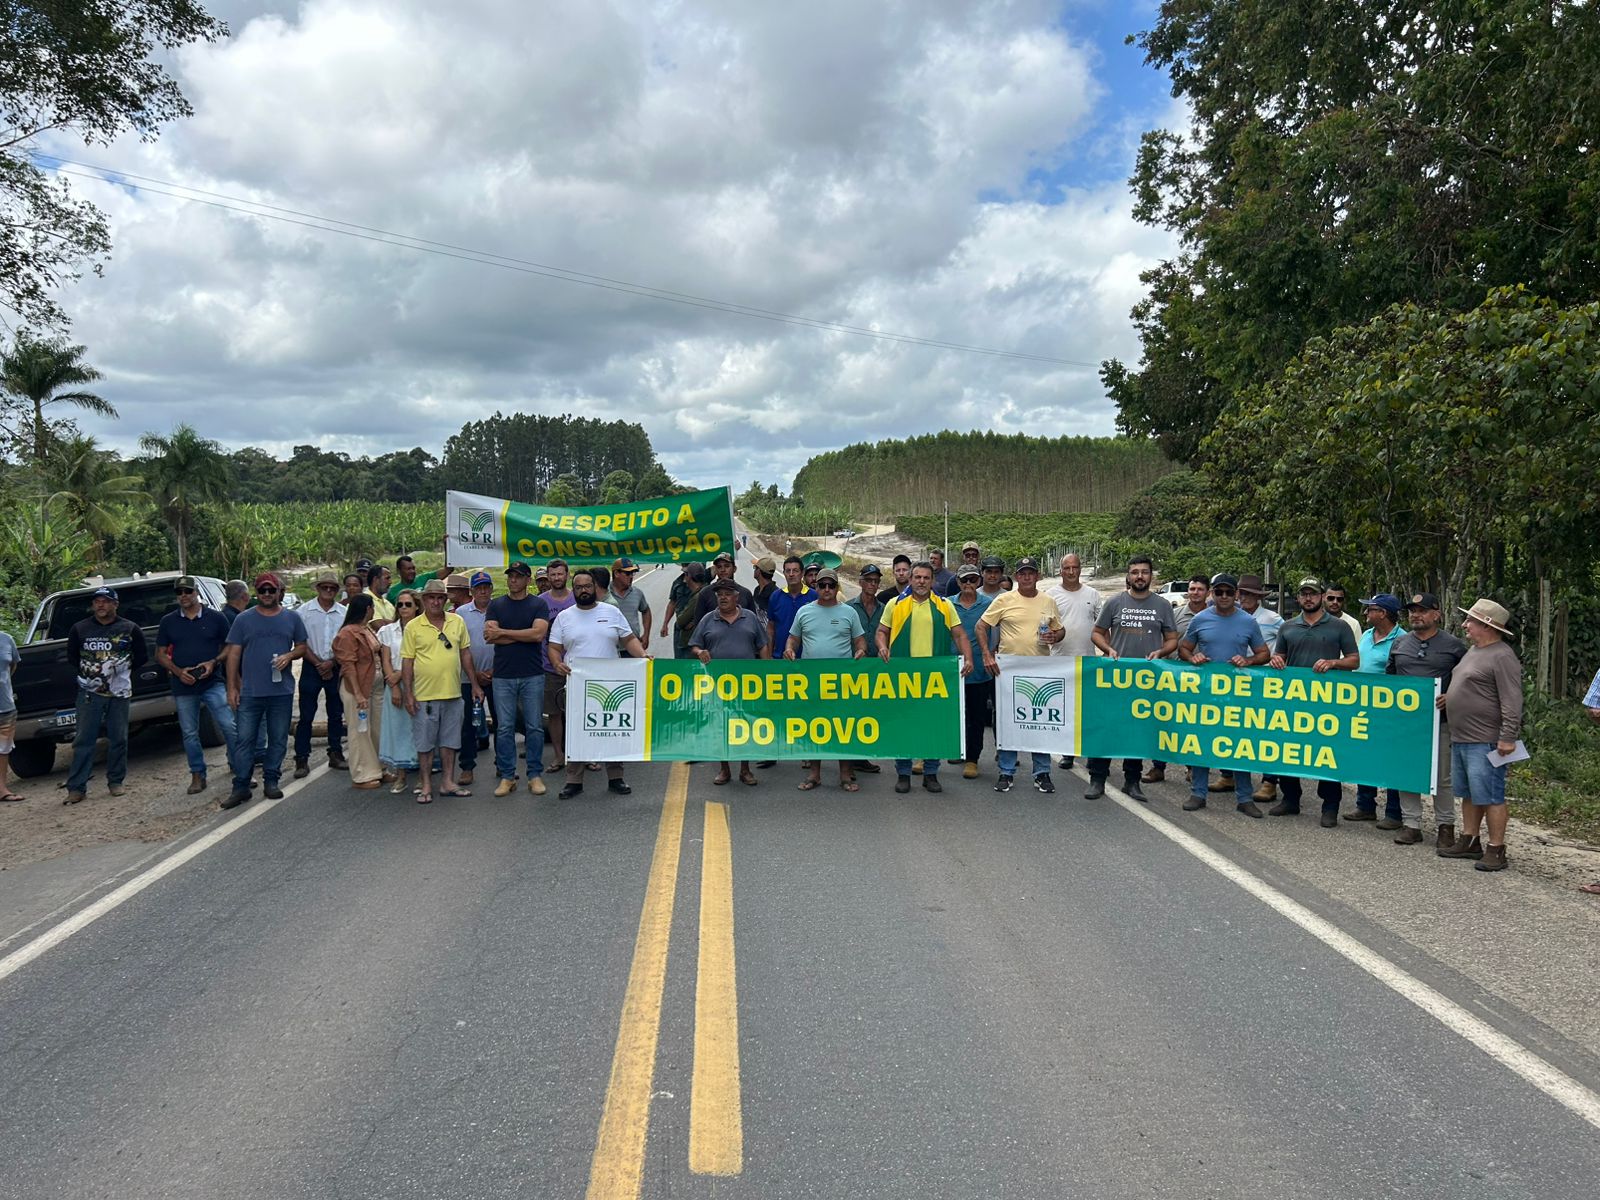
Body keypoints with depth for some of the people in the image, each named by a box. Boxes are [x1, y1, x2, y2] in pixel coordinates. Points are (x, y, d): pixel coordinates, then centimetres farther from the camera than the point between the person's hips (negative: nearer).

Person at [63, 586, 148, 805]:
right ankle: (76, 787, 0)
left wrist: (123, 670, 6)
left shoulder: (130, 629, 2)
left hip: (119, 692, 0)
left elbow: (141, 656, 11)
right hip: (89, 692, 0)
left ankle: (115, 781, 18)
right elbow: (72, 656, 15)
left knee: (118, 739, 5)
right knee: (83, 740, -2)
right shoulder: (79, 629, 3)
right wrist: (88, 671, 9)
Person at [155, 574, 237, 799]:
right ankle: (197, 775, 19)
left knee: (229, 727, -10)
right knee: (189, 734, 8)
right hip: (183, 687, 3)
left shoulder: (216, 618, 2)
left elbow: (229, 646, 7)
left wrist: (214, 662, -12)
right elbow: (160, 654, 9)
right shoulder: (168, 622, 8)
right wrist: (178, 671, -8)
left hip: (213, 683, -2)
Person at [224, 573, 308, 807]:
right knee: (244, 739, -1)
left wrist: (289, 655, -11)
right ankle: (241, 786, 5)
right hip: (249, 692, -1)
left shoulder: (292, 618, 7)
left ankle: (271, 782, 18)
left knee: (278, 740, 8)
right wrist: (232, 687, -2)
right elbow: (233, 654, 3)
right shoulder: (243, 619, 3)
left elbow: (302, 647, 12)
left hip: (282, 691, 2)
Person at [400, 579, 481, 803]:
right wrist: (408, 694, -8)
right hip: (424, 696, -3)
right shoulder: (413, 627, -2)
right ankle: (425, 786, 12)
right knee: (425, 743, 4)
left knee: (449, 741, 10)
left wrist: (474, 684, 10)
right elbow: (407, 661, -2)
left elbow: (465, 654, 12)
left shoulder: (457, 622, 7)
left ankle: (448, 782, 20)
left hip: (452, 694, 3)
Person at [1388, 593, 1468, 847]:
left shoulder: (1454, 646, 1)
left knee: (1442, 777, 3)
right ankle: (1411, 824, 15)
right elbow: (1387, 677, 19)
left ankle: (1445, 827, 13)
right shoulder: (1399, 644, 10)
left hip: (1439, 721, -3)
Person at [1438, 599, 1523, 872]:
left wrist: (1508, 737, -24)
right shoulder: (1474, 651, 16)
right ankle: (1469, 842, 25)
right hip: (1461, 738, 10)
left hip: (1485, 742, -10)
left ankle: (1495, 850, 1)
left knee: (1489, 796, -5)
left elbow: (1512, 701, -20)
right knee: (1468, 794, 16)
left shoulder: (1502, 656, -15)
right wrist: (1451, 697, 16)